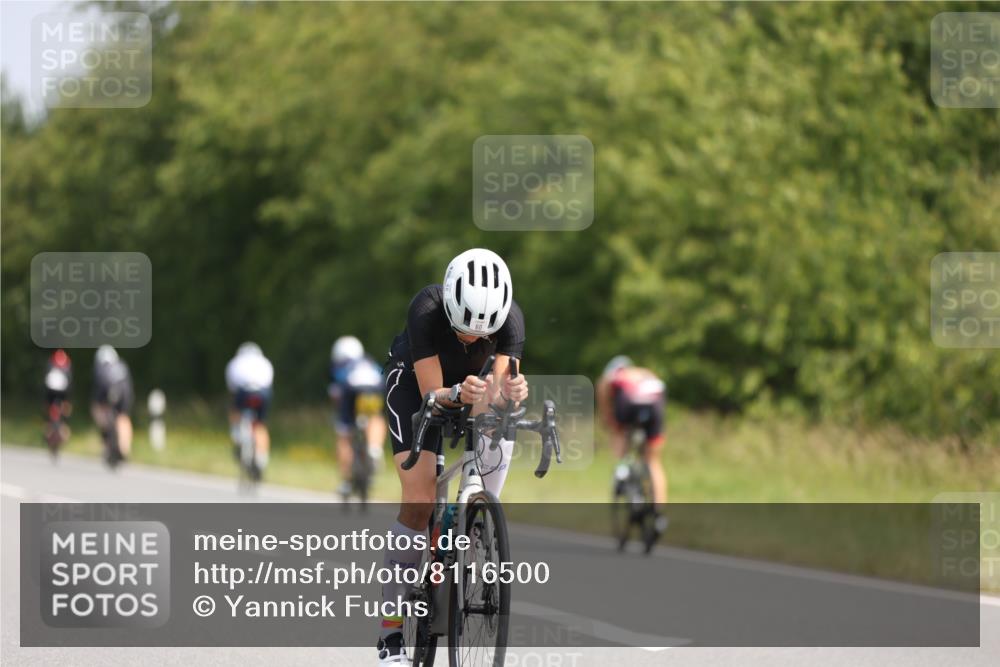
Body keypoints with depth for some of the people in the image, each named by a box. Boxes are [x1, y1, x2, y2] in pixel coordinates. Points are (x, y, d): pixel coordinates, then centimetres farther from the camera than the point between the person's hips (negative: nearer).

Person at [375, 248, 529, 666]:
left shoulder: (511, 318, -30)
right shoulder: (426, 310, -36)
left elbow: (492, 399, -32)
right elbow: (432, 394, -34)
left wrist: (505, 394, -54)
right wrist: (459, 395, -55)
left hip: (471, 383, 4)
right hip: (414, 382, -4)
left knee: (500, 444, -27)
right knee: (419, 500, -18)